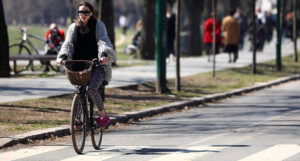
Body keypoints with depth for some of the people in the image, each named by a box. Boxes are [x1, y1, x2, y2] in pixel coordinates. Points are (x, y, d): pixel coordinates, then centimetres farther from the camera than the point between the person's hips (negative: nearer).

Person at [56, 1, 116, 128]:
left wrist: (104, 54, -33)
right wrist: (62, 56, -23)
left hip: (97, 65, -3)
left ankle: (103, 115, -5)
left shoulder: (98, 26, 3)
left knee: (92, 89, -22)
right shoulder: (73, 27, 10)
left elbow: (103, 41, -12)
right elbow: (68, 44, -2)